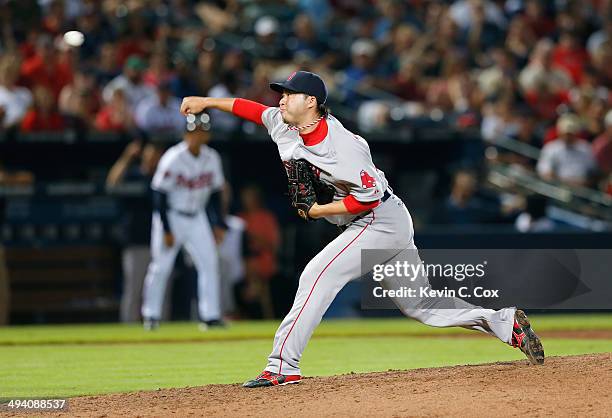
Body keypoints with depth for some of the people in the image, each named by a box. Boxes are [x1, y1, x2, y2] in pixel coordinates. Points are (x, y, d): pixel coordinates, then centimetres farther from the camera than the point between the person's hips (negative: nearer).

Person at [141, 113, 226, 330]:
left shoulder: (212, 158, -1)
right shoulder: (173, 159, -18)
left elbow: (215, 193, 9)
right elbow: (160, 195, -16)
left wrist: (218, 224, 3)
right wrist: (166, 230, -18)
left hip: (197, 217, 5)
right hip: (172, 216, -5)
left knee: (209, 262, -3)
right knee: (161, 266, -5)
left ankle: (210, 316, -1)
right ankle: (151, 315, 6)